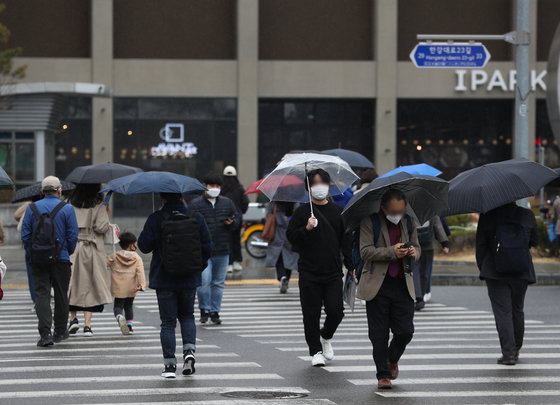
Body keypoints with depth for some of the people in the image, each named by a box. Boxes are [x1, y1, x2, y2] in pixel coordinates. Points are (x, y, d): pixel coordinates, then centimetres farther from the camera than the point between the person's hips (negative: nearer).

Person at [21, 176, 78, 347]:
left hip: (38, 260, 1)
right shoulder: (67, 209, -3)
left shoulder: (32, 208, 3)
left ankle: (45, 333, -15)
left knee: (41, 295, -1)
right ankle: (60, 331, 22)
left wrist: (33, 252, 13)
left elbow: (25, 235, 1)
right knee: (61, 296, 12)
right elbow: (73, 235, -5)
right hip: (60, 259, -1)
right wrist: (68, 252, 10)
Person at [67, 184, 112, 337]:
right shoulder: (98, 204, -5)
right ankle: (87, 324, -2)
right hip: (92, 249, -2)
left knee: (73, 283, 12)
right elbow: (101, 227, -11)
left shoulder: (70, 203, 4)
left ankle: (73, 318, 1)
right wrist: (107, 216, 6)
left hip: (72, 248, 2)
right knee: (90, 285, 2)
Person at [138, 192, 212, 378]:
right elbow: (207, 247, 1)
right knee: (187, 316, 20)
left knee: (168, 321, 4)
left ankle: (170, 364, 1)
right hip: (189, 278, 2)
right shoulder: (196, 218, -1)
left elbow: (144, 246, -6)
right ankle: (189, 350, -3)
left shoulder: (155, 220, -10)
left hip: (164, 279, -2)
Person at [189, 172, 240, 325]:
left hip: (222, 251, 4)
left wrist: (232, 223, -8)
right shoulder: (195, 204, -1)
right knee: (204, 281, -14)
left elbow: (237, 218, 16)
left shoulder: (227, 203, 11)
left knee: (218, 283, 10)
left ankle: (215, 312, 20)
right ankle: (204, 310, 4)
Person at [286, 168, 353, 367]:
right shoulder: (302, 212, 3)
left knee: (336, 310, -5)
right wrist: (306, 229, -17)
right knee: (311, 314, 0)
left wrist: (351, 267, 6)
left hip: (333, 272, 1)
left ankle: (326, 336, 25)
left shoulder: (338, 212, 9)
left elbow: (346, 242, 11)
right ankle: (315, 351, 13)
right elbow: (291, 237, 0)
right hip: (309, 273, -1)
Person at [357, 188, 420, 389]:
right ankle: (383, 374, 11)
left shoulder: (408, 222, 11)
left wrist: (413, 252, -6)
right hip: (377, 285, -3)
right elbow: (365, 251, -12)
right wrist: (392, 252, -23)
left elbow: (417, 247, 19)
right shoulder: (369, 222, -4)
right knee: (379, 333, -1)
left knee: (405, 331, -1)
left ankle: (392, 359, 30)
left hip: (403, 284, 3)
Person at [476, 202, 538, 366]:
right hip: (521, 272, 3)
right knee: (517, 310, 18)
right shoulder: (528, 216, -2)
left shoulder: (488, 216, -7)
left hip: (495, 272, -2)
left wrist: (482, 267, 11)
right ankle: (516, 350, 28)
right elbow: (534, 241, 10)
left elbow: (480, 245, -2)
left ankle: (508, 353, -9)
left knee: (502, 312, -1)